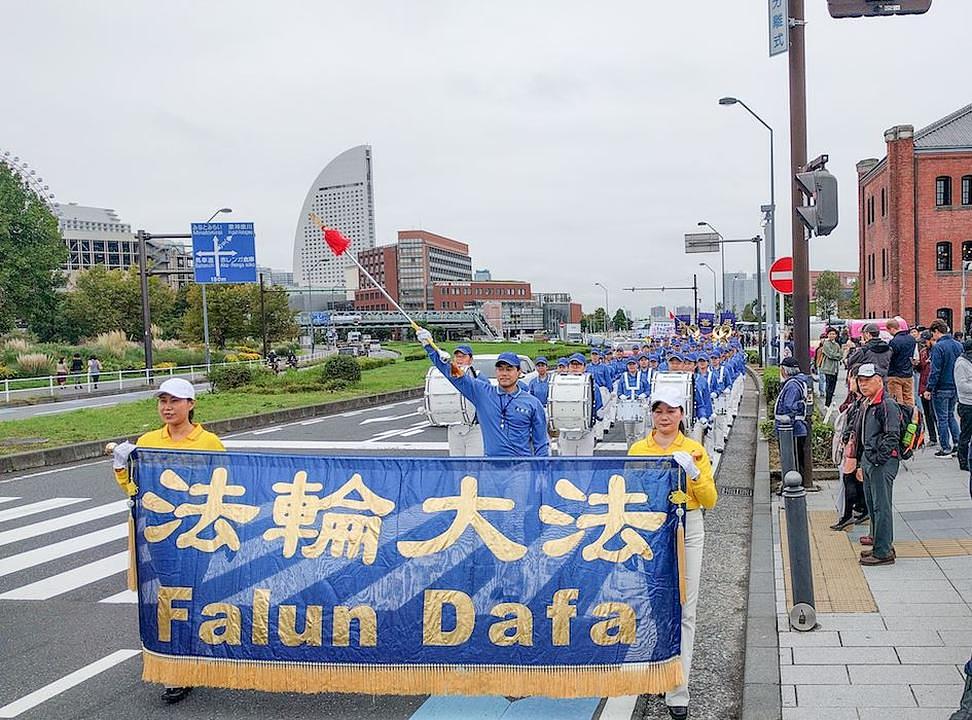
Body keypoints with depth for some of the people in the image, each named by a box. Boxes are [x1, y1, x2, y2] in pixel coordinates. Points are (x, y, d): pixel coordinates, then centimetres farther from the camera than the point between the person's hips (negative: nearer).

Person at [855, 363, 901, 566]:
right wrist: (861, 464, 21)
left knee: (881, 507, -6)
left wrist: (877, 459, -18)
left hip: (883, 462, -10)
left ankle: (884, 552, -2)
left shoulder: (887, 404, -14)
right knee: (872, 506, 16)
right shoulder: (865, 405, 16)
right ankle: (881, 544, 27)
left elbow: (892, 436, -20)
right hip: (868, 461, 10)